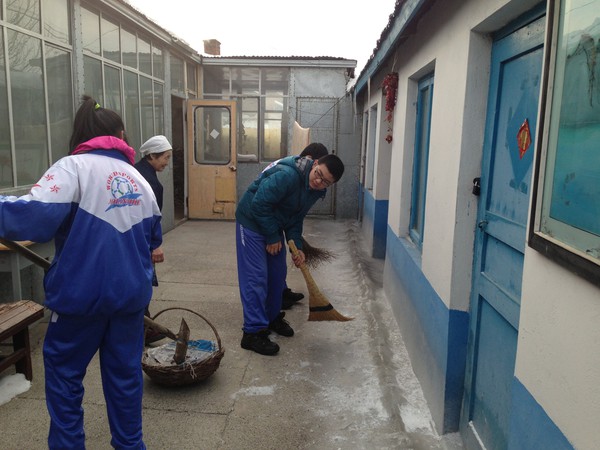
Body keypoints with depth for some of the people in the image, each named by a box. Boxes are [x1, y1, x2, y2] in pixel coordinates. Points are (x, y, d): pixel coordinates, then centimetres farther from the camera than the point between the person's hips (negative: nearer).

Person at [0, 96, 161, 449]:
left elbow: (37, 214, -24)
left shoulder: (74, 166, -9)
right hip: (132, 292, 5)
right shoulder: (138, 178, 8)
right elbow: (154, 238, 17)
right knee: (125, 371, 16)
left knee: (64, 371, 16)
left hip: (82, 292, -4)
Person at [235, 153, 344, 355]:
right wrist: (272, 238, -20)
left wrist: (297, 247, -7)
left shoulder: (316, 191, -3)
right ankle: (253, 332, -4)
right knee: (256, 276, -9)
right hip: (252, 222, -8)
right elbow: (260, 204, -29)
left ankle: (273, 317, 33)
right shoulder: (287, 175, -31)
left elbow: (296, 219, 5)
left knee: (278, 273, 14)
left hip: (274, 225, 9)